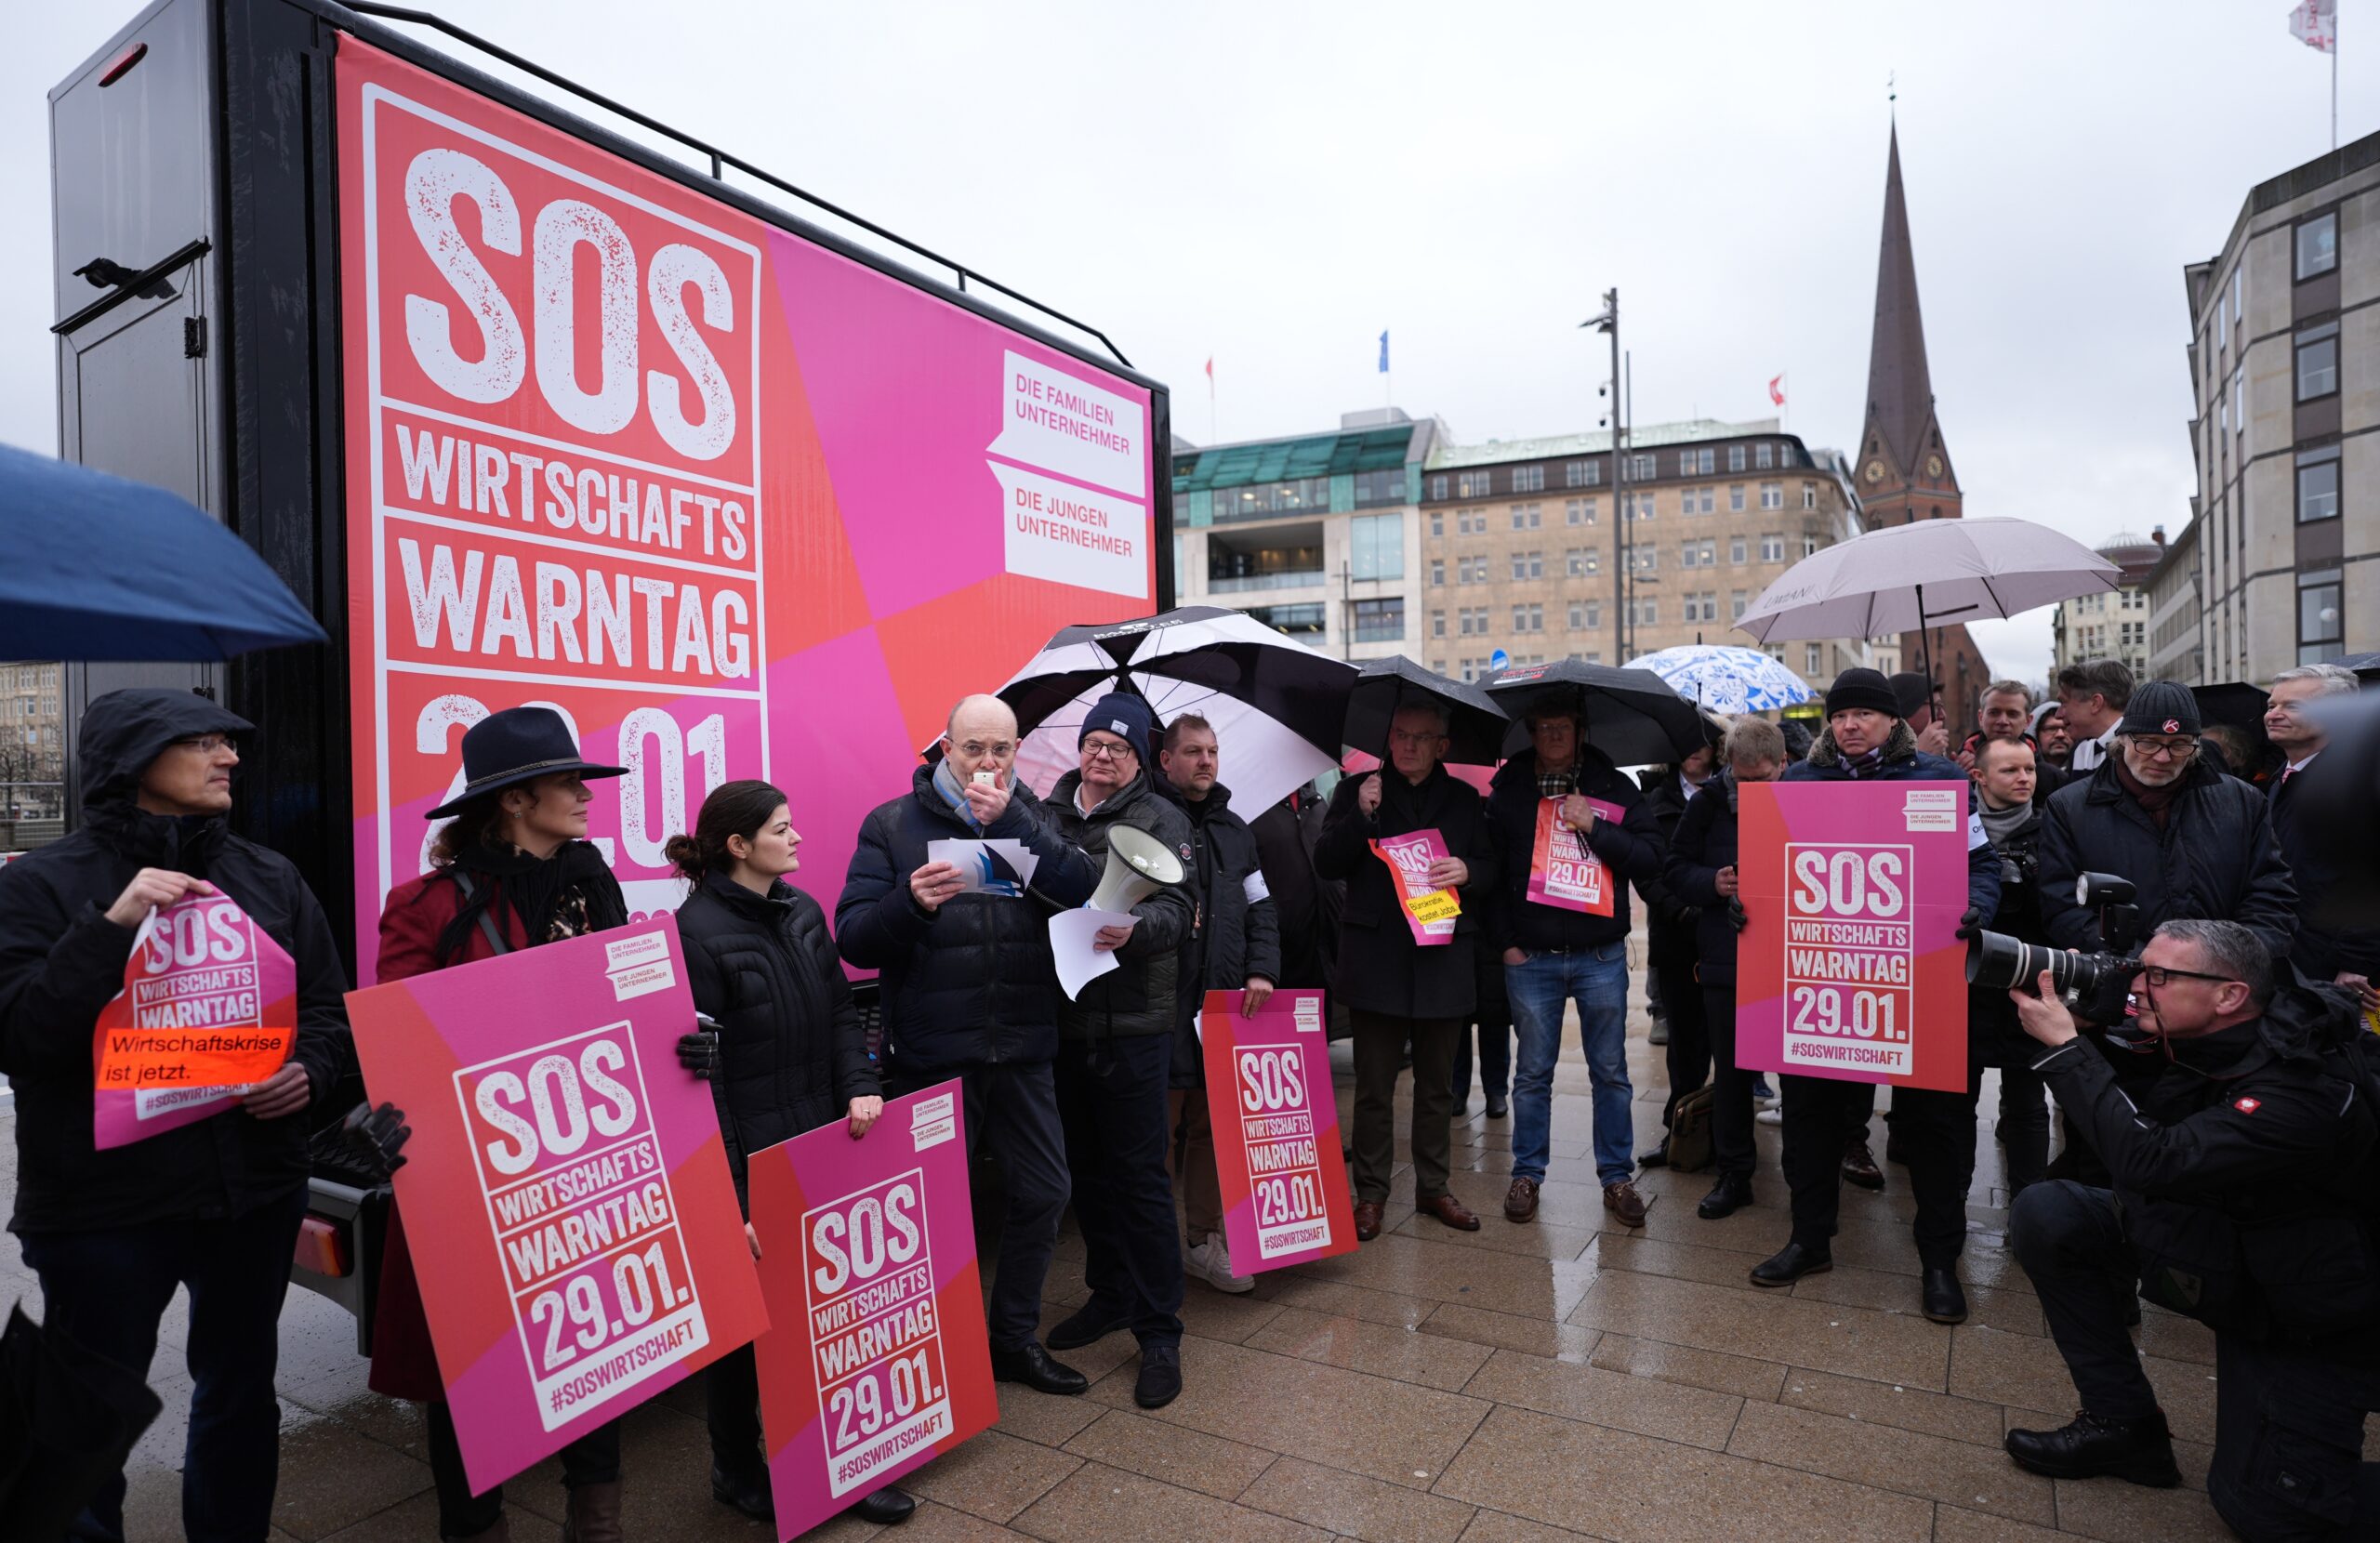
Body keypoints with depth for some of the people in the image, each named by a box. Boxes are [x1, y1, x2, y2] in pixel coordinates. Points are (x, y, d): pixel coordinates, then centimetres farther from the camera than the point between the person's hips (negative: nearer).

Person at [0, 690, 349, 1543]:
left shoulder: (269, 877, 5)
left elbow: (329, 1003, 8)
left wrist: (310, 1069, -11)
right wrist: (113, 926, -26)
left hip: (256, 1188, 4)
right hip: (103, 1206, -4)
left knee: (241, 1393, 19)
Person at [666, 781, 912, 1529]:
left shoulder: (802, 912, 7)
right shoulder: (698, 931, -16)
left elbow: (839, 1009, 13)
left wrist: (861, 1082, -5)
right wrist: (724, 1192, -17)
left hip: (820, 1144, 7)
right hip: (747, 1160, -7)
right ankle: (738, 1471, 33)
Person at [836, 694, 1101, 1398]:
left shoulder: (1031, 817, 8)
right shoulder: (893, 824, 0)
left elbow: (1085, 887, -11)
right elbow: (853, 937, -7)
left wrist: (1010, 820, -19)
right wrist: (911, 903, -25)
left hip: (1022, 1049, 4)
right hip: (932, 1055, -3)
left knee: (1043, 1194, 12)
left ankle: (1014, 1338, 33)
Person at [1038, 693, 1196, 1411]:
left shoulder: (1160, 819, -1)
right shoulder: (1046, 814, 11)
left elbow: (1175, 906, -14)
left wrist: (1134, 929, -33)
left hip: (1131, 1021, -4)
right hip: (1062, 1017, 5)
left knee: (1139, 1174, 1)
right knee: (1087, 1168, 16)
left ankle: (1159, 1330, 13)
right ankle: (1110, 1294, 35)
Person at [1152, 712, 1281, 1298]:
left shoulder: (1235, 831, 16)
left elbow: (1262, 908, 17)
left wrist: (1262, 970, 4)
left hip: (1224, 1007, 6)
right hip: (1160, 1007, -5)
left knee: (1212, 1126, 12)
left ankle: (1206, 1240, 25)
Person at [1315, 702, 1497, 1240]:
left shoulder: (1464, 800, 12)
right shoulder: (1356, 791, 5)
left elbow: (1490, 869, 11)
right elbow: (1326, 864, -3)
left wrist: (1467, 870, -11)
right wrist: (1360, 815, -17)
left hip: (1443, 962, 3)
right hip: (1376, 963, -2)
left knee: (1437, 1085, 13)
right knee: (1374, 1087, 3)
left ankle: (1433, 1187, 27)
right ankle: (1371, 1192, 16)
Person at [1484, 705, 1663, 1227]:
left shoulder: (1614, 787, 2)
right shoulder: (1508, 792, 2)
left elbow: (1650, 860, -4)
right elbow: (1491, 870, 3)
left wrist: (1594, 827, -16)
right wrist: (1506, 941, -3)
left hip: (1601, 954, 0)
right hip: (1531, 957, 0)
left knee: (1610, 1071, 9)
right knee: (1532, 1073, 9)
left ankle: (1617, 1176, 23)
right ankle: (1527, 1174, 22)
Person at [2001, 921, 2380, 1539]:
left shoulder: (2307, 1091, -32)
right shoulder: (2184, 1038, -11)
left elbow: (2151, 1162, -40)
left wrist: (2063, 1045, -35)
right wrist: (2072, 1019, -19)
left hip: (2305, 1319, -7)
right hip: (2216, 1246, 7)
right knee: (2045, 1214, -12)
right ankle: (2125, 1424, 0)